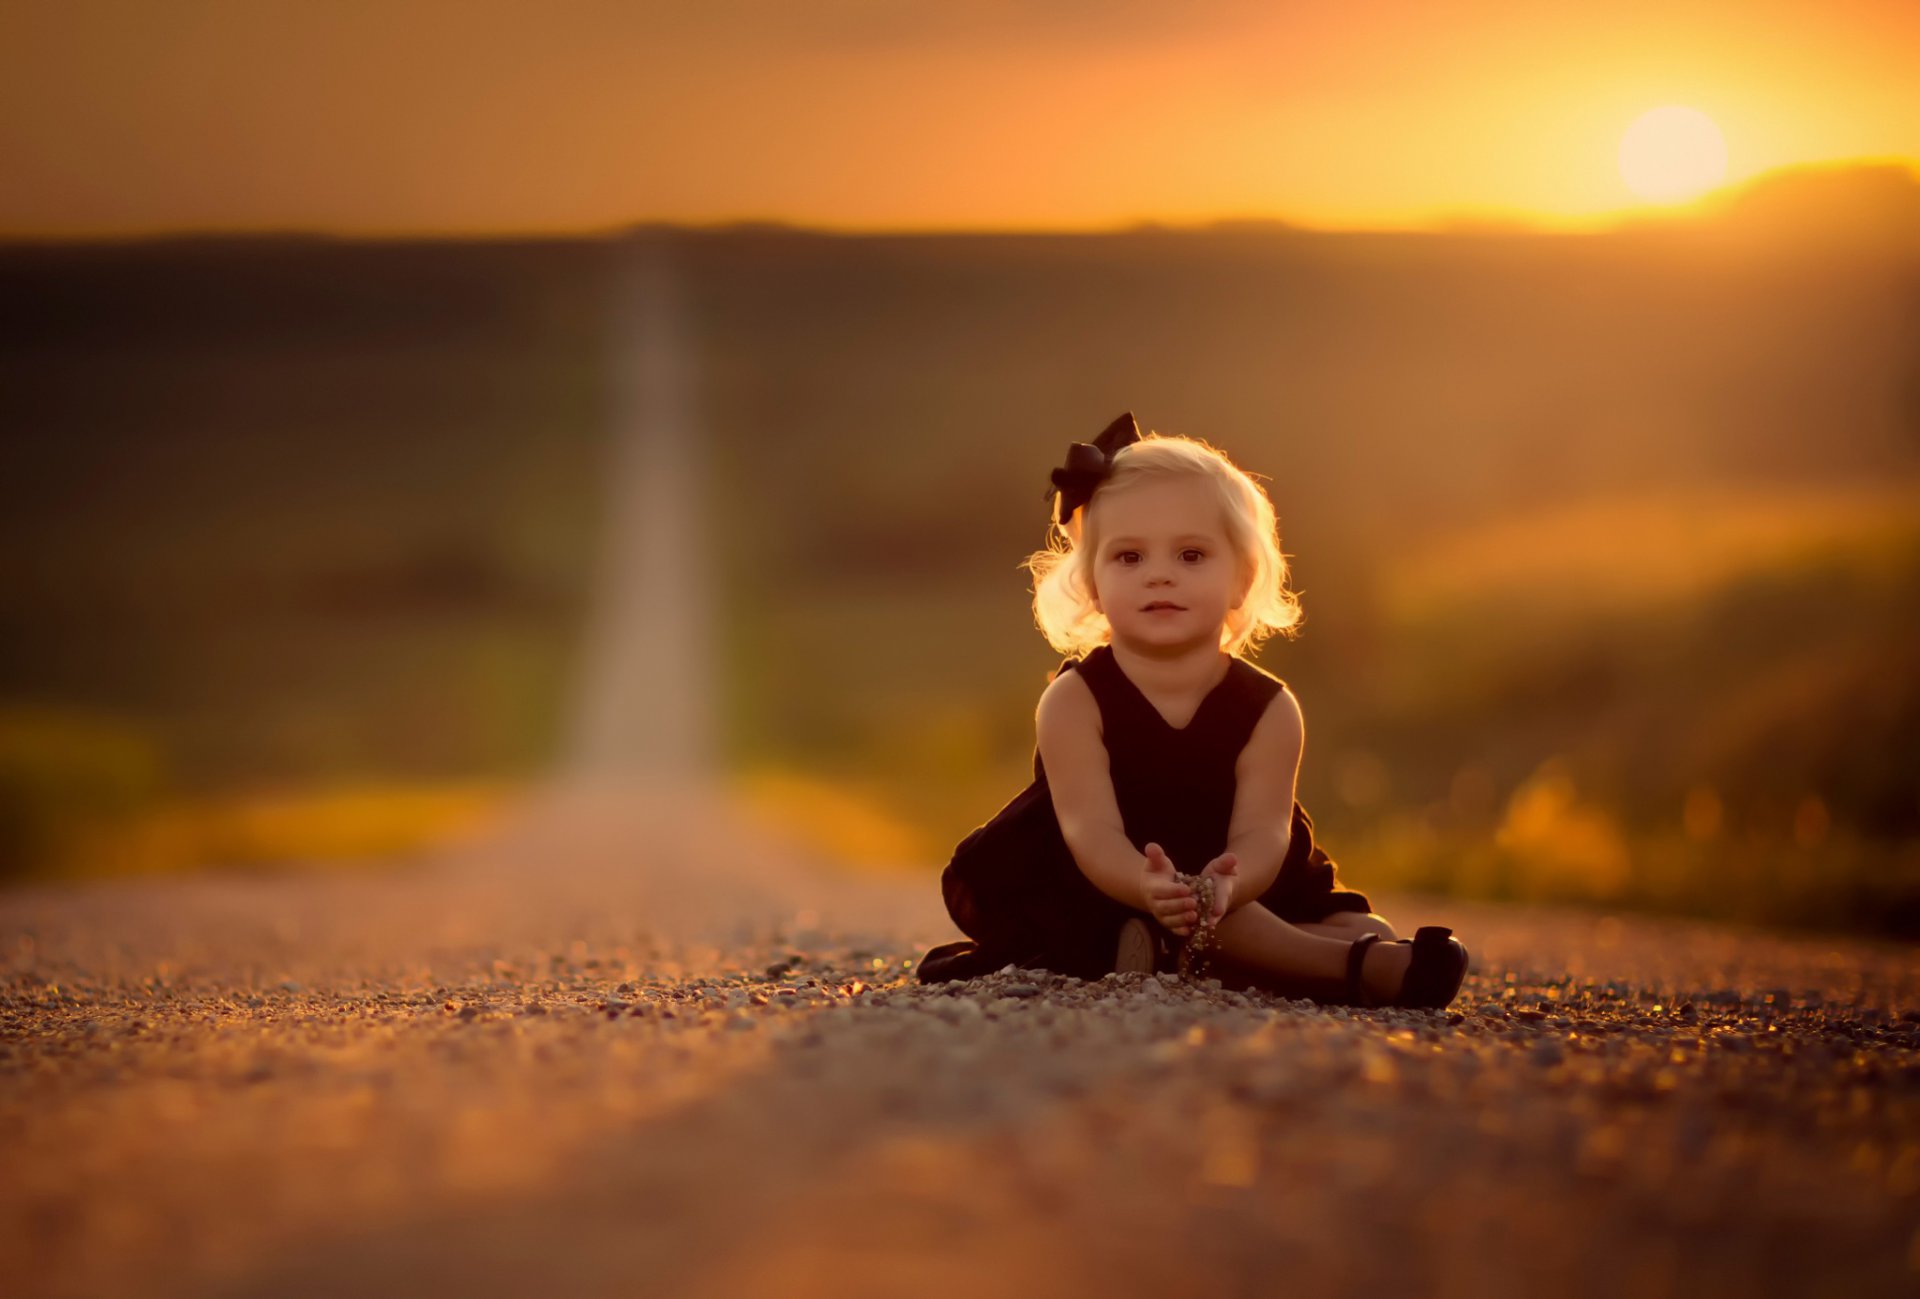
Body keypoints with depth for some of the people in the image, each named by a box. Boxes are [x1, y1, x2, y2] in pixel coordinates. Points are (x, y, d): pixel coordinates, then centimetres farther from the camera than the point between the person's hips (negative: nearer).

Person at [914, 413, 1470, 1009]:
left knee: (1366, 929, -13)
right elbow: (1092, 830, -24)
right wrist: (1150, 888, -49)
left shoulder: (1269, 709, -6)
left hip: (1242, 894, 5)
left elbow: (1261, 832, -20)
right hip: (1103, 890, -4)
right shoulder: (1073, 702, -12)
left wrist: (1229, 883, -46)